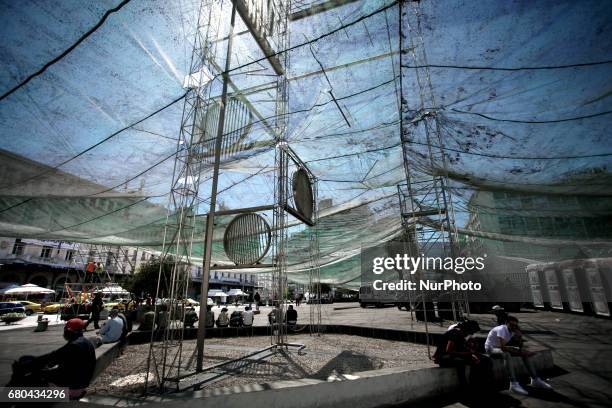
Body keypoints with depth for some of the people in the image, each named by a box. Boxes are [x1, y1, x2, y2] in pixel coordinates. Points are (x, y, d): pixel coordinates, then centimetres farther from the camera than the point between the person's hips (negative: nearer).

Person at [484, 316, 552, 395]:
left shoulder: (512, 330, -3)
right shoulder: (501, 329, -28)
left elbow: (520, 346, -2)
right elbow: (503, 348, -36)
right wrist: (519, 352, -31)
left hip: (501, 347, 9)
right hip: (491, 348, -8)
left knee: (524, 353, -5)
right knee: (506, 354, -39)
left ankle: (535, 380, 0)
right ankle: (514, 384, -38)